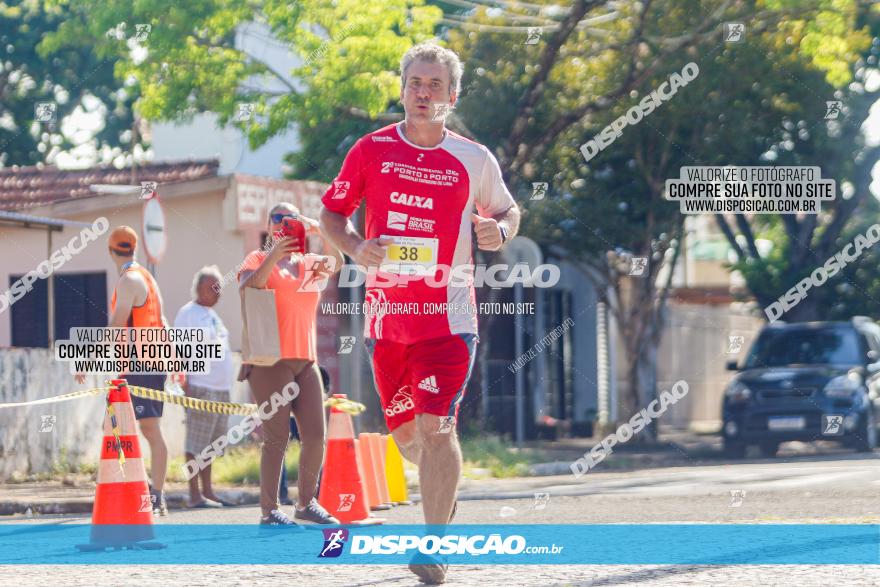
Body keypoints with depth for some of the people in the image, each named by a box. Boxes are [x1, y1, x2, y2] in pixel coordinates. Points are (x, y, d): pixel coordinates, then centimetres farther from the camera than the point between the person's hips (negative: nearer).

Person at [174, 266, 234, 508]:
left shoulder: (212, 315, 21)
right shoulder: (188, 313, -5)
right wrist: (185, 383, -18)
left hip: (221, 388, 9)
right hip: (201, 387, -9)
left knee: (211, 442, 10)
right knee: (196, 443, -8)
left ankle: (208, 491, 14)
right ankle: (195, 495, -9)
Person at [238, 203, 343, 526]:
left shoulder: (309, 263, 18)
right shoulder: (259, 259, 6)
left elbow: (337, 263, -2)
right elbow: (244, 290, -13)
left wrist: (321, 231, -16)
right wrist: (272, 257, -21)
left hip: (305, 360, 5)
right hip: (270, 360, -5)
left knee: (316, 435, 2)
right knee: (277, 437, -9)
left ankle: (306, 502, 16)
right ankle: (269, 510, -5)